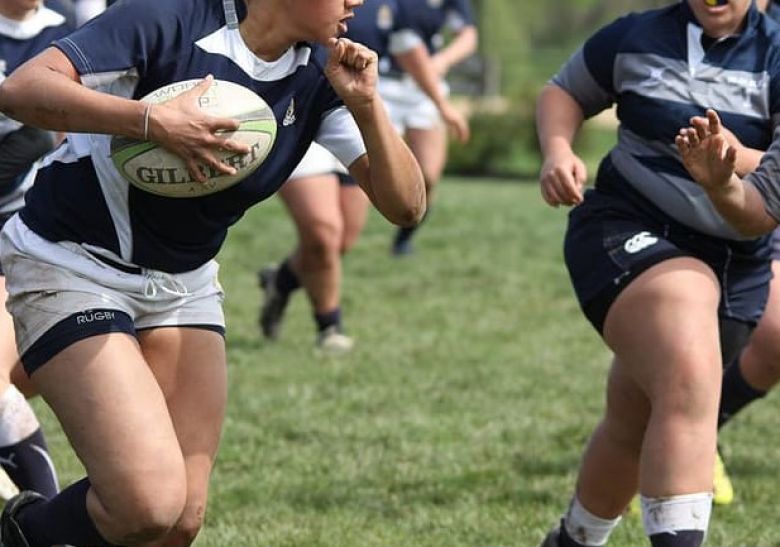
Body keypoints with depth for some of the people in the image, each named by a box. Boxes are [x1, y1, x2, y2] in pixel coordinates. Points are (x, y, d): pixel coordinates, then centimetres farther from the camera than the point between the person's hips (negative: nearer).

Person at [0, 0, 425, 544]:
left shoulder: (321, 72, -5)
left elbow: (405, 204, -8)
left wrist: (367, 105, -23)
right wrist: (153, 121, -40)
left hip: (185, 283, 7)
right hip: (71, 268, -6)